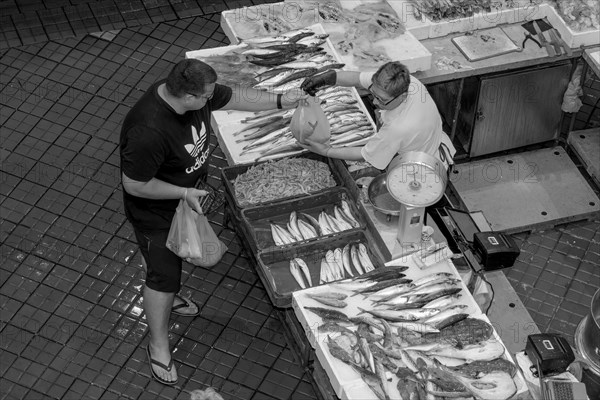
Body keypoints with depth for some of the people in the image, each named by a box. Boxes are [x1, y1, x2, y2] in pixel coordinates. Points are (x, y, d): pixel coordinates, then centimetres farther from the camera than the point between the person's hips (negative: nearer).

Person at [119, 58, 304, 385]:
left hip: (187, 195, 8)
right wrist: (185, 193, -27)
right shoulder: (149, 132, -43)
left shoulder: (194, 93, -19)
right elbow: (134, 185, -32)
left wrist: (280, 101, -4)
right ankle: (158, 346, 30)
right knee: (163, 274, 9)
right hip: (156, 211, -8)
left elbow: (235, 98, -1)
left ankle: (167, 297, 61)